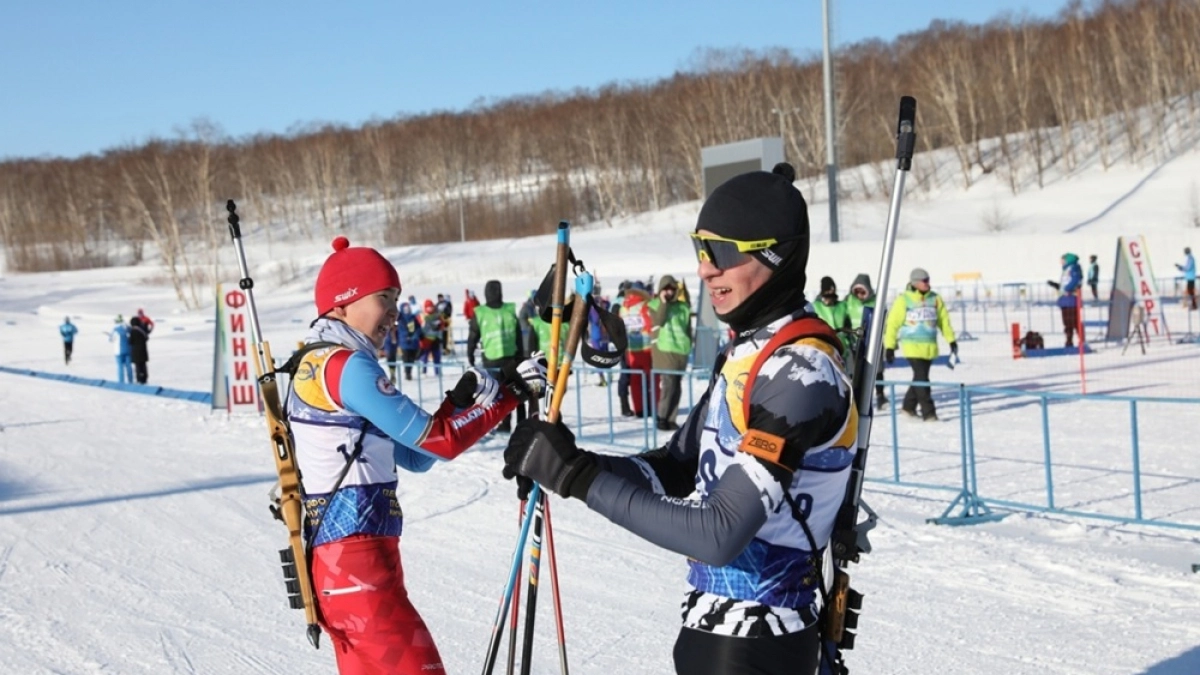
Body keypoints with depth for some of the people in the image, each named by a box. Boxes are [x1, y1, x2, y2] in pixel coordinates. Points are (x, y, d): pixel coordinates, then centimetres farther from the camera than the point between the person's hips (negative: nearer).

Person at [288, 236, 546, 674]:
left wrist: (460, 402, 2)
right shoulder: (347, 366, -13)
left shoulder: (315, 364, 16)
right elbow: (436, 441, -15)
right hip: (357, 562, -10)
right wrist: (511, 393, -9)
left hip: (331, 560, 10)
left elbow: (414, 455, 15)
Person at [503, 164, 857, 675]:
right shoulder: (750, 350, 7)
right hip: (718, 624, 9)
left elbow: (719, 534, -27)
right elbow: (678, 468, 9)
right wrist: (570, 466, -9)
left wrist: (583, 478, -25)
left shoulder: (798, 372, -22)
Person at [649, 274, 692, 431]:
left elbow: (689, 329, 17)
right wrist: (663, 303, -15)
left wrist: (689, 345, 10)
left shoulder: (683, 307, 12)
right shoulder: (655, 305, 4)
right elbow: (659, 321, -14)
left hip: (681, 351, 4)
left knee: (677, 387, 5)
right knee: (668, 384, -13)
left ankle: (671, 419, 9)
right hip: (664, 351, -4)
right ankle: (662, 418, -7)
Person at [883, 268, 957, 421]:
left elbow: (944, 320, 14)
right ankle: (928, 413, -7)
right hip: (912, 346, -5)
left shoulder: (935, 299, 7)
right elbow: (892, 323, -2)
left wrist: (951, 340, 12)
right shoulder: (903, 300, -5)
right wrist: (889, 347, -3)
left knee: (920, 378, 12)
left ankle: (908, 406, 29)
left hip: (930, 346, 5)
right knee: (921, 379, -10)